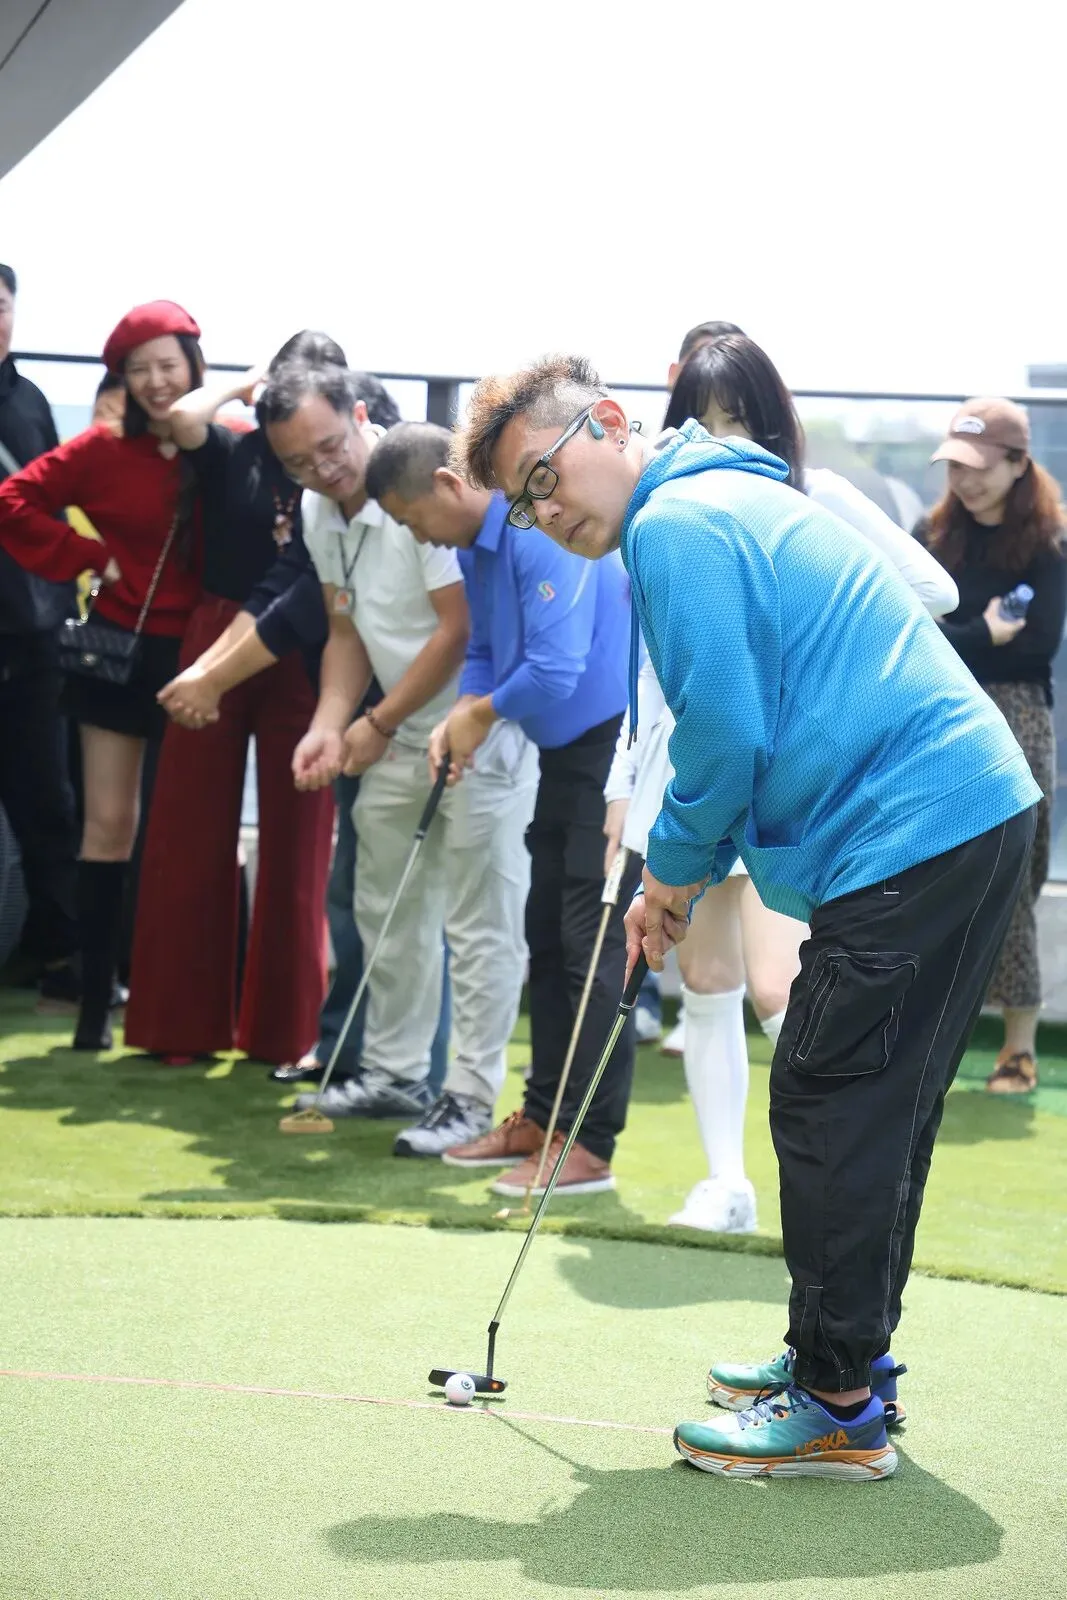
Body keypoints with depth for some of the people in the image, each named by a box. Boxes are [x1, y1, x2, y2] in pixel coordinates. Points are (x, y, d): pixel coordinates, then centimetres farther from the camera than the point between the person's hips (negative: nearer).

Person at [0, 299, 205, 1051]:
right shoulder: (106, 449, -4)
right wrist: (88, 557, -7)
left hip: (200, 655, 0)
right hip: (121, 652, 0)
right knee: (110, 823, 5)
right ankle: (98, 997, 13)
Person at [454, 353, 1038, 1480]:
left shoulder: (674, 525, -11)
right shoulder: (733, 499, 22)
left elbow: (725, 733, -17)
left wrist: (676, 870, 0)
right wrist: (682, 876, 19)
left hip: (908, 838, -11)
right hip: (981, 809, 11)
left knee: (830, 1109, -4)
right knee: (875, 1114, 17)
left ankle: (838, 1409, 2)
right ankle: (843, 1354, 28)